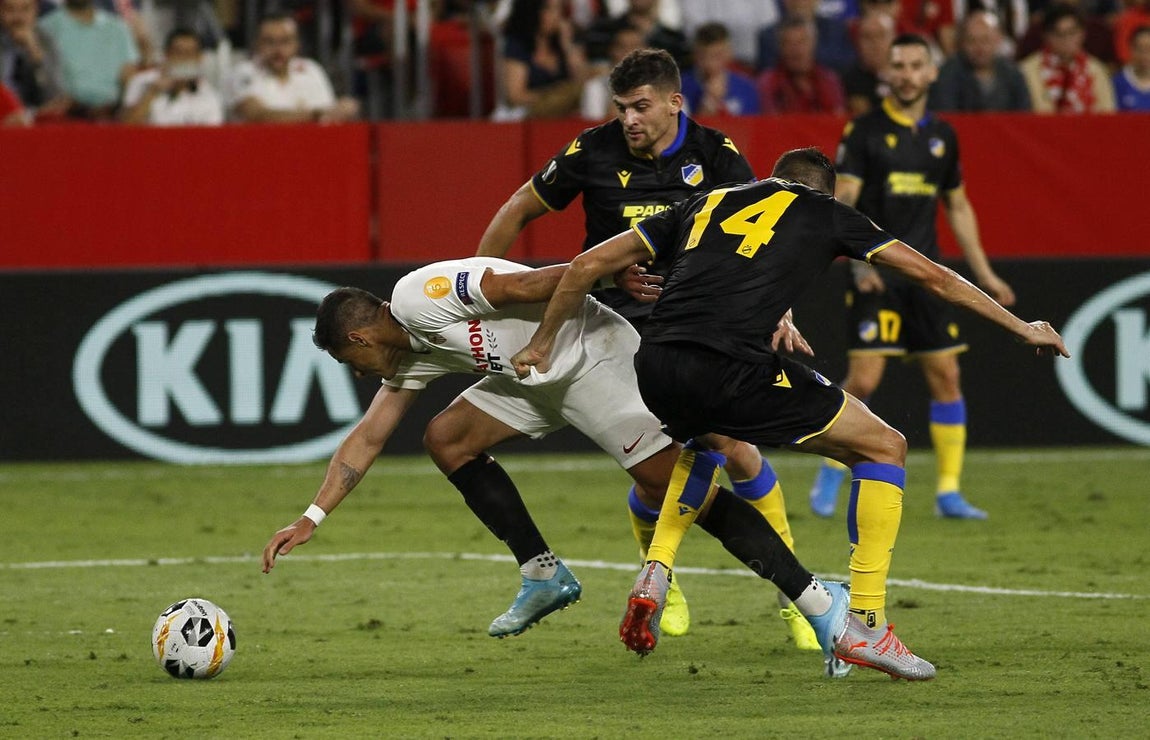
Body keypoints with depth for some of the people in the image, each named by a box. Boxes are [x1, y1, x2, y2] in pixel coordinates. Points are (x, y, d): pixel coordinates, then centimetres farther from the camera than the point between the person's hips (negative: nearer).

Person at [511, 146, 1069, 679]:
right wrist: (1021, 327, 32)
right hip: (730, 368, -5)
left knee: (708, 441, 41)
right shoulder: (826, 213, 20)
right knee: (883, 448, 11)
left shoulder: (709, 203, 28)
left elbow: (589, 264, 26)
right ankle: (865, 622, 3)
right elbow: (932, 276, 22)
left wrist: (543, 342, 37)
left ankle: (653, 576, 24)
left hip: (655, 368, 5)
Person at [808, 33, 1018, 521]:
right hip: (876, 276, -5)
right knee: (864, 378, -11)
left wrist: (984, 274, 16)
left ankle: (949, 492, 6)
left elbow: (958, 208, 20)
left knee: (946, 376, 0)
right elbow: (842, 202, -9)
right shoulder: (865, 132, -4)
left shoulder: (942, 136, 11)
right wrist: (858, 260, -24)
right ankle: (830, 474, 9)